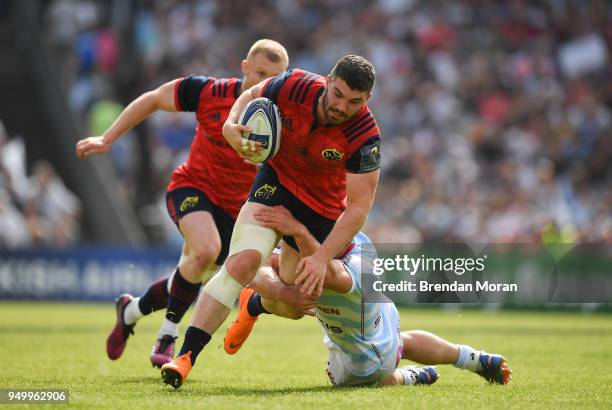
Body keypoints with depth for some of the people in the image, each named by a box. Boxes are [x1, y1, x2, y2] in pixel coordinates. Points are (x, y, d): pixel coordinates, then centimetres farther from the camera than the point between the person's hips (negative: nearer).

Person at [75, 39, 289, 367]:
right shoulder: (209, 92, -14)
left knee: (193, 277, 7)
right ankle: (168, 335, -13)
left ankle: (130, 311, 38)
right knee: (206, 249, -31)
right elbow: (152, 100, 0)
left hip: (233, 209, 3)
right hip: (192, 187, -3)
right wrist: (106, 140, 1)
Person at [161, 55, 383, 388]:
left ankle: (256, 304, 48)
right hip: (277, 182, -1)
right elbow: (250, 96, -1)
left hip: (324, 208, 1)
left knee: (288, 307, 8)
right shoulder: (294, 85, -23)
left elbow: (358, 207, -25)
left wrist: (322, 257, -34)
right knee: (243, 261, -27)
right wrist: (231, 126, -22)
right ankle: (185, 356, -27)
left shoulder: (365, 136, -28)